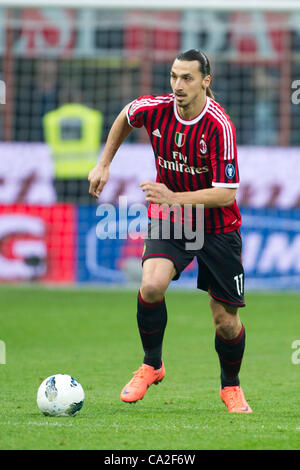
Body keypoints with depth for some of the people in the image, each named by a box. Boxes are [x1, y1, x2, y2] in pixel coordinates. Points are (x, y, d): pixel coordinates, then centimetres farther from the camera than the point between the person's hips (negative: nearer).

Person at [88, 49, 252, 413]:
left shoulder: (219, 126, -25)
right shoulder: (155, 109, -12)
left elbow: (226, 193, -25)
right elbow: (124, 118, 14)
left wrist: (174, 198, -34)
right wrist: (104, 165, 12)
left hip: (217, 226, -2)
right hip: (168, 219, 2)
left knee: (226, 321, 1)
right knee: (152, 285, -26)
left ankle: (230, 385, 31)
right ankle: (151, 364, -2)